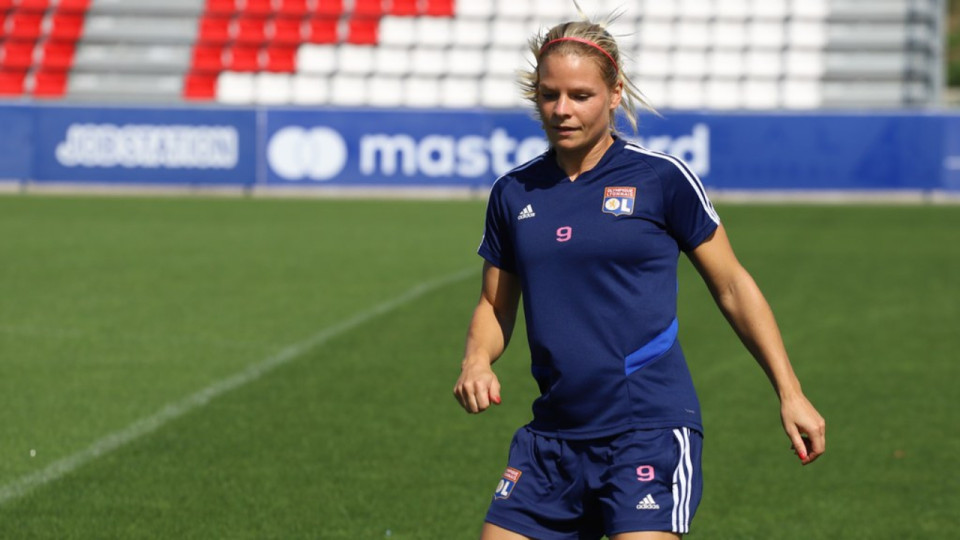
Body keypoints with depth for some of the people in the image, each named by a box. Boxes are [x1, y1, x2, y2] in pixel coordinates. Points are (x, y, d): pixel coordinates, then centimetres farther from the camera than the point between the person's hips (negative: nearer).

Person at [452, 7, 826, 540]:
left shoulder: (660, 178, -3)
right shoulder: (513, 194, 8)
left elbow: (732, 286, 4)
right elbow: (494, 306, 18)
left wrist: (790, 394, 2)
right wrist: (476, 360, -4)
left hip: (651, 430, -5)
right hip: (552, 437, 5)